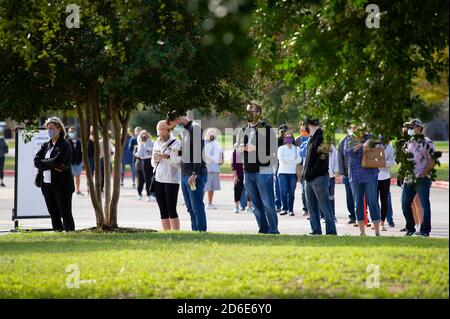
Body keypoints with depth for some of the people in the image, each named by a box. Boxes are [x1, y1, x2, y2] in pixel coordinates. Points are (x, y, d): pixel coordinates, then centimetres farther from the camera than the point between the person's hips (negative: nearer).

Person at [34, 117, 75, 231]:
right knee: (54, 215, 9)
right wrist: (53, 165, -12)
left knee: (65, 214, -4)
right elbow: (36, 161, 0)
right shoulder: (45, 145, 14)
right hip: (47, 184, 6)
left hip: (62, 184, -6)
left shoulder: (65, 145, -5)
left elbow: (57, 161, -19)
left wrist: (43, 163, -5)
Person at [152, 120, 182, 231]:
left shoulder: (176, 143, -6)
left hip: (171, 180, -6)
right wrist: (155, 159, -1)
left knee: (171, 210, -8)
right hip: (158, 179, 6)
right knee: (163, 210, 7)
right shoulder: (157, 144, 14)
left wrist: (168, 156, -23)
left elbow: (179, 163, -11)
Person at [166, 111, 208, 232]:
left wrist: (194, 174, -21)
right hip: (185, 175, 9)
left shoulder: (195, 128, -9)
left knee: (197, 207, -10)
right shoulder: (184, 130, 19)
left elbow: (198, 151, -17)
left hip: (195, 175, -9)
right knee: (190, 208, 9)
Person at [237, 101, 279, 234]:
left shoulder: (267, 130, -4)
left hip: (263, 172, -7)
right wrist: (240, 149, -2)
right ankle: (263, 230, 16)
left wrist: (256, 148, -18)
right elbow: (238, 152, 21)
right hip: (248, 172, 7)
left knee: (268, 204, -8)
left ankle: (273, 230, -3)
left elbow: (272, 150, -11)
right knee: (256, 205, 10)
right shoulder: (244, 130, 15)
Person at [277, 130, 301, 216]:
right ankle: (284, 209, -1)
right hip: (283, 172, -1)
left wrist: (286, 159, -13)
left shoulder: (296, 149, 12)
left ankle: (291, 209, 2)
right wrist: (293, 159, -11)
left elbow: (299, 160, -2)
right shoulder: (281, 148, 10)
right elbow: (280, 158, -8)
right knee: (283, 191, -9)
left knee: (291, 192, -2)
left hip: (293, 173, 1)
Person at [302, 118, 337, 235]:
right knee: (312, 207, 12)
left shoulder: (322, 137, -12)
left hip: (319, 178, -10)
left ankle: (331, 231, -3)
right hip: (309, 179, 10)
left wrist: (311, 174, -18)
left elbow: (322, 159, -19)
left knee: (325, 207, -6)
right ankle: (316, 231, 17)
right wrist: (305, 173, 12)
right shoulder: (312, 138, 16)